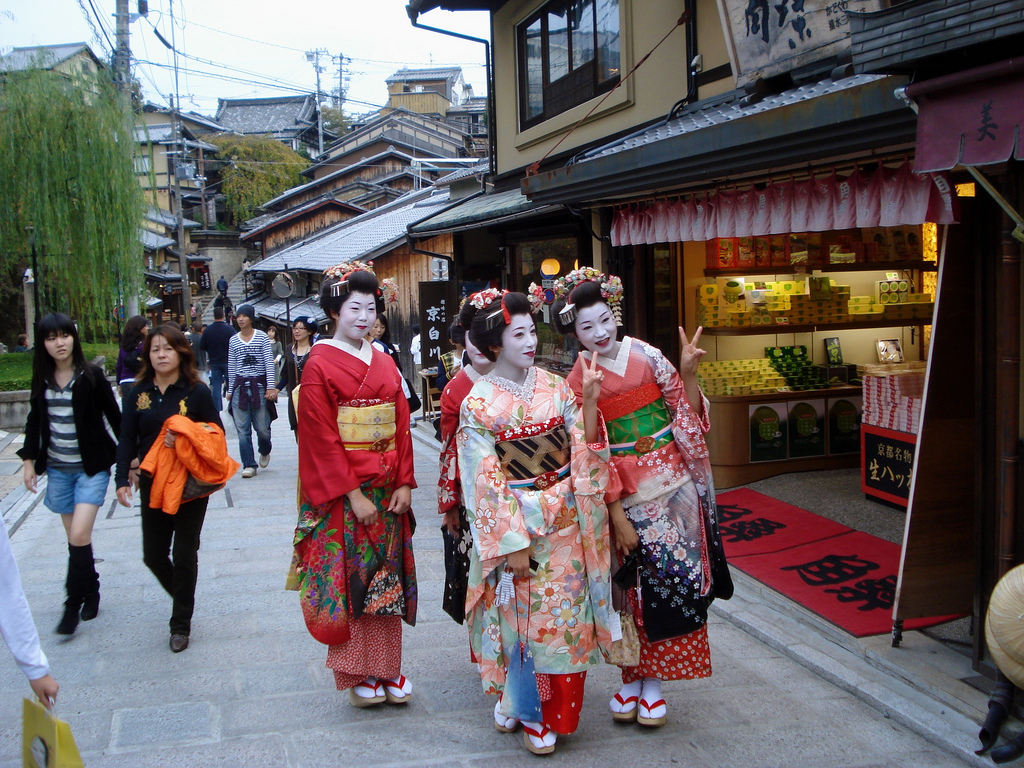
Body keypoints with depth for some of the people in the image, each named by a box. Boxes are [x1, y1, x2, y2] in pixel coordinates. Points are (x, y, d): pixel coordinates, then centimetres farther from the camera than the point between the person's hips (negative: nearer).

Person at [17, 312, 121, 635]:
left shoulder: (91, 376, -8)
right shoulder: (42, 379, 4)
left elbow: (114, 417, -3)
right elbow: (35, 421, 14)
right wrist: (29, 460, 10)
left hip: (92, 468, -4)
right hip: (58, 469, 4)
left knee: (79, 536, -13)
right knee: (75, 538, 10)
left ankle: (73, 603, -1)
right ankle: (91, 592, 25)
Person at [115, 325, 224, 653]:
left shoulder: (196, 392, -7)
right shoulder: (138, 393, 2)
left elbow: (217, 435, -5)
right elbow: (127, 440, 1)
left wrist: (184, 440, -21)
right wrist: (122, 479, -10)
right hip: (152, 485, 3)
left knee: (184, 555, 4)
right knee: (153, 555, 8)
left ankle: (181, 624, 19)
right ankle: (183, 598, 37)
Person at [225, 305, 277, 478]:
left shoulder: (262, 337, 1)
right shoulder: (233, 340, 10)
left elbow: (269, 363, -2)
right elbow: (231, 367, 14)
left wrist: (271, 387, -9)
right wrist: (230, 390, 13)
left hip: (259, 385, -2)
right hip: (240, 387, 2)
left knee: (262, 427, -1)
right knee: (242, 429, -2)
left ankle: (265, 452, 30)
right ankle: (249, 465, 5)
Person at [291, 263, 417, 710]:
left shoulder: (385, 363, 11)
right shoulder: (320, 364, -7)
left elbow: (402, 426, 8)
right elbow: (322, 438, -12)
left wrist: (404, 483, -2)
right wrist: (353, 496, -16)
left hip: (387, 491, 6)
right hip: (343, 496, -5)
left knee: (387, 576, 10)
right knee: (349, 579, 1)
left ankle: (388, 667, 20)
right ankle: (357, 674, 14)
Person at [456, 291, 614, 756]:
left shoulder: (555, 387, 3)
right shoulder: (479, 403, -9)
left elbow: (584, 450, -1)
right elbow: (485, 482, -11)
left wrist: (590, 404, -16)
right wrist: (512, 542, -15)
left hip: (566, 520, 4)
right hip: (517, 521, -4)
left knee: (565, 611, 9)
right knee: (527, 615, 3)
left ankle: (515, 701, 30)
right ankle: (529, 714, 23)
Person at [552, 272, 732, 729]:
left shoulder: (646, 356, 0)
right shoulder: (578, 384, -5)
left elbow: (688, 414, 2)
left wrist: (687, 373, -15)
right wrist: (617, 516, -10)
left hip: (675, 483, 2)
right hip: (630, 494, -2)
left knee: (674, 577, 3)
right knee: (636, 584, 3)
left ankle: (653, 681, 17)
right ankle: (632, 678, 21)